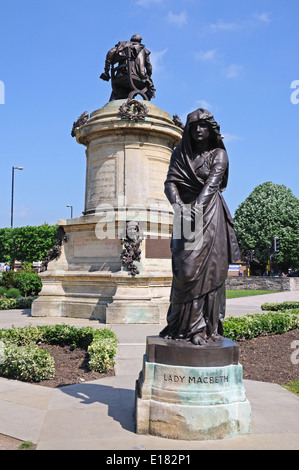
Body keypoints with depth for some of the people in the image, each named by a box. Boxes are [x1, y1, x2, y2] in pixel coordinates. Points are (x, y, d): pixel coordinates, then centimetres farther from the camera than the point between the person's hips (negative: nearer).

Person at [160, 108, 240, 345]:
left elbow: (212, 183, -10)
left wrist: (196, 207, -26)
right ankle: (187, 325, 0)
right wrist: (180, 207, -18)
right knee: (186, 270, -6)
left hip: (210, 215, -2)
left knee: (209, 269, -6)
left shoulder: (219, 154, 6)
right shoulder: (180, 153, 14)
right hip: (186, 212, 2)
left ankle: (206, 328, -2)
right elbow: (170, 183, 2)